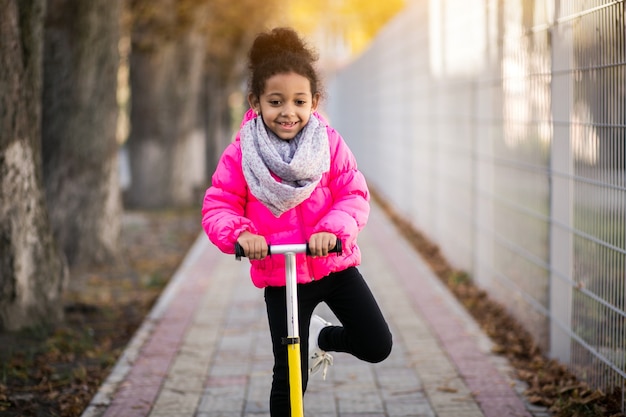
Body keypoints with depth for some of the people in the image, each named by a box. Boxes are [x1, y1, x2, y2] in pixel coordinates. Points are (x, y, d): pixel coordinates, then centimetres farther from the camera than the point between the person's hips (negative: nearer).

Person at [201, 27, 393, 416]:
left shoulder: (329, 143, -6)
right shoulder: (241, 155, -9)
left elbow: (354, 195, -11)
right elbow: (217, 207, -9)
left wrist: (333, 228, -31)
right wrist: (239, 233, -30)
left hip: (335, 264, 2)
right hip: (279, 275, -2)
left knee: (378, 346, 0)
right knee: (289, 379, -2)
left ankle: (321, 338, 30)